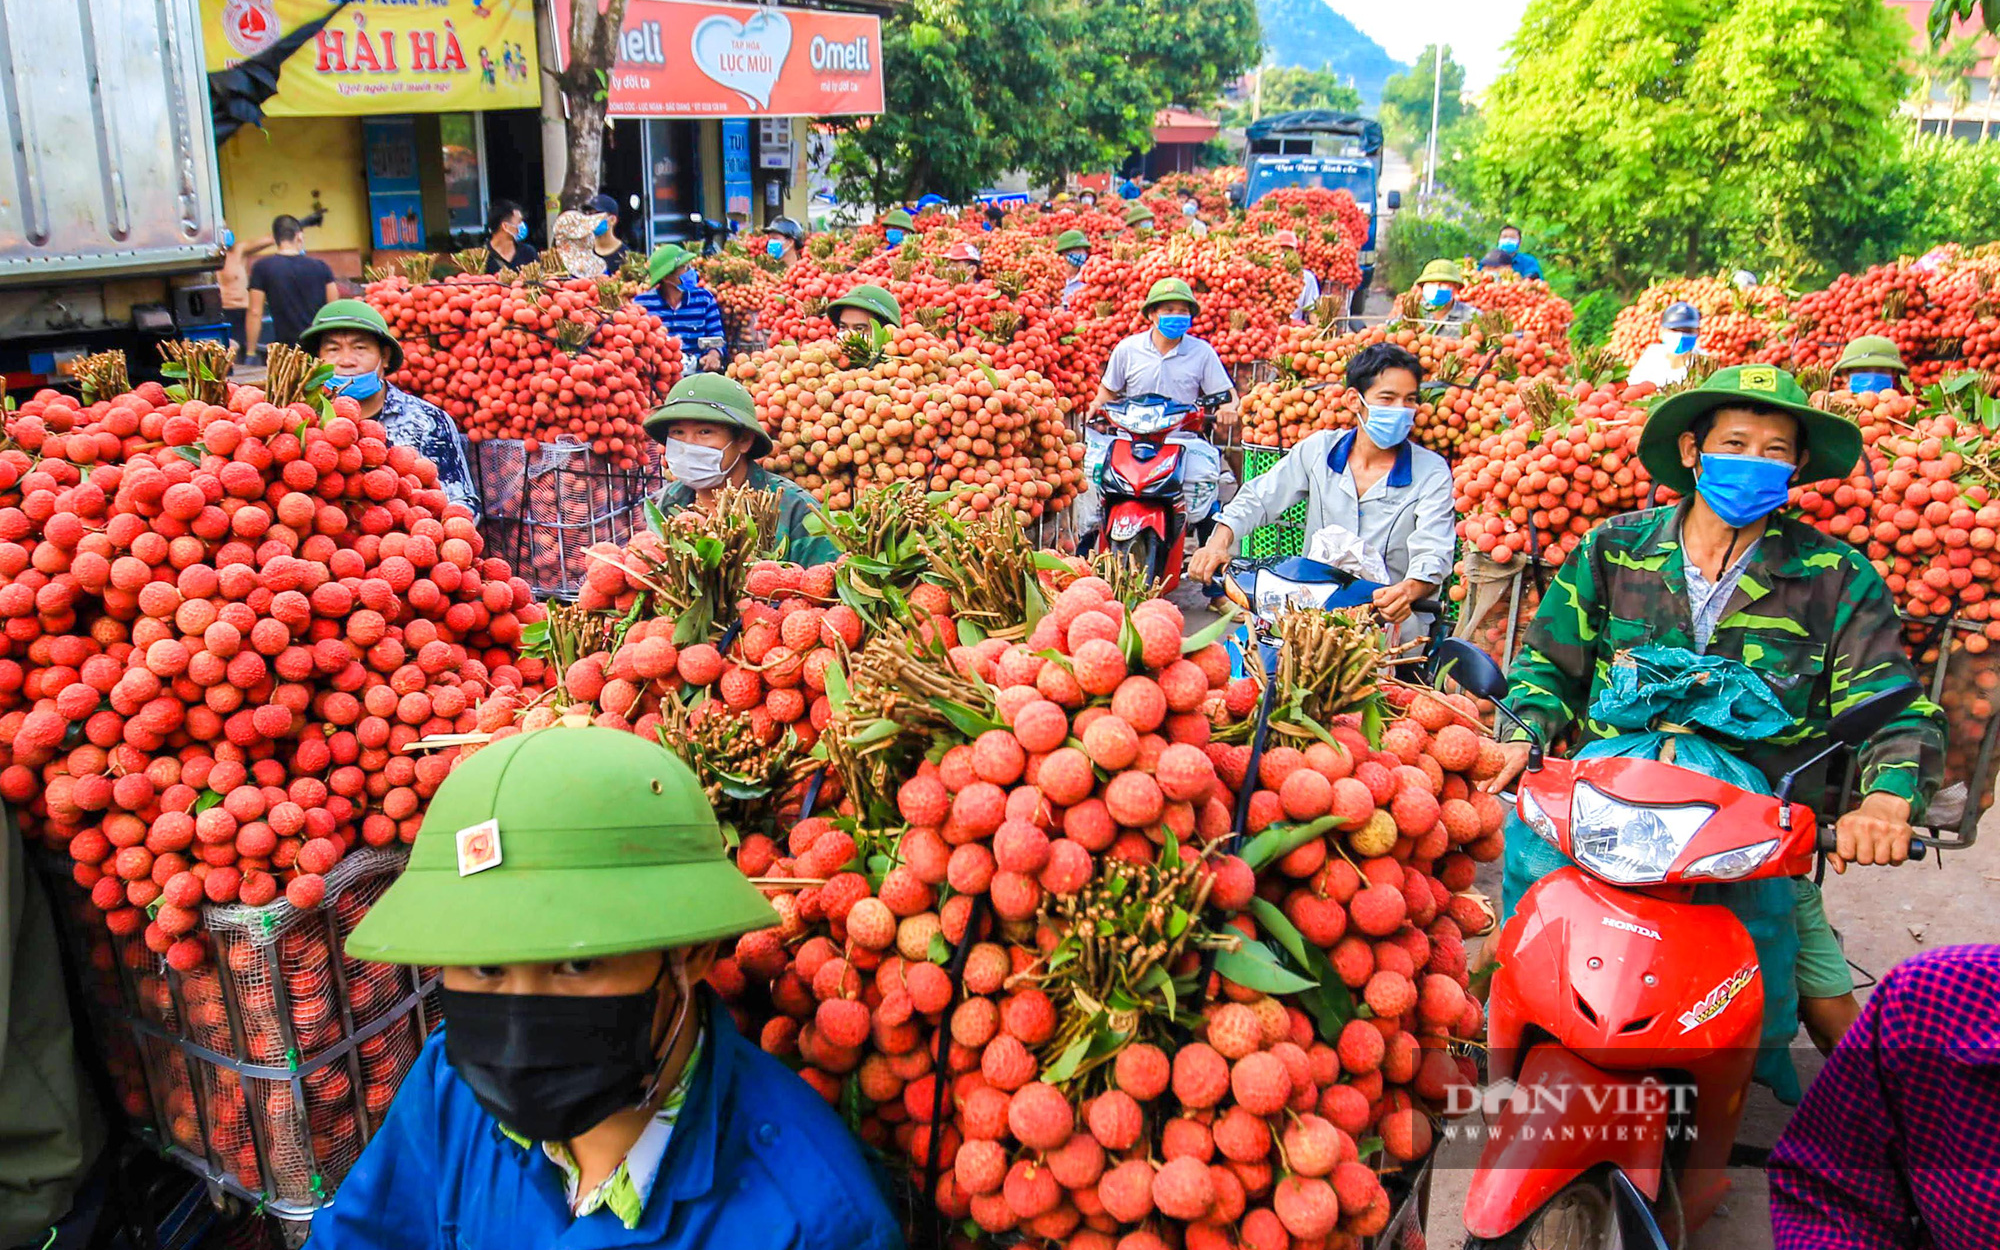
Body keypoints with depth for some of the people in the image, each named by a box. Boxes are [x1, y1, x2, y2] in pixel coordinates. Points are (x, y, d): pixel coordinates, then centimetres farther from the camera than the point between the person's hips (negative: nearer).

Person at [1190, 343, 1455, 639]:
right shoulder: (1318, 450, 6)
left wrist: (1408, 591, -38)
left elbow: (1433, 553, -14)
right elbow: (1257, 498, 8)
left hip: (1391, 619, -3)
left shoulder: (1432, 471, -1)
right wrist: (1219, 542, -13)